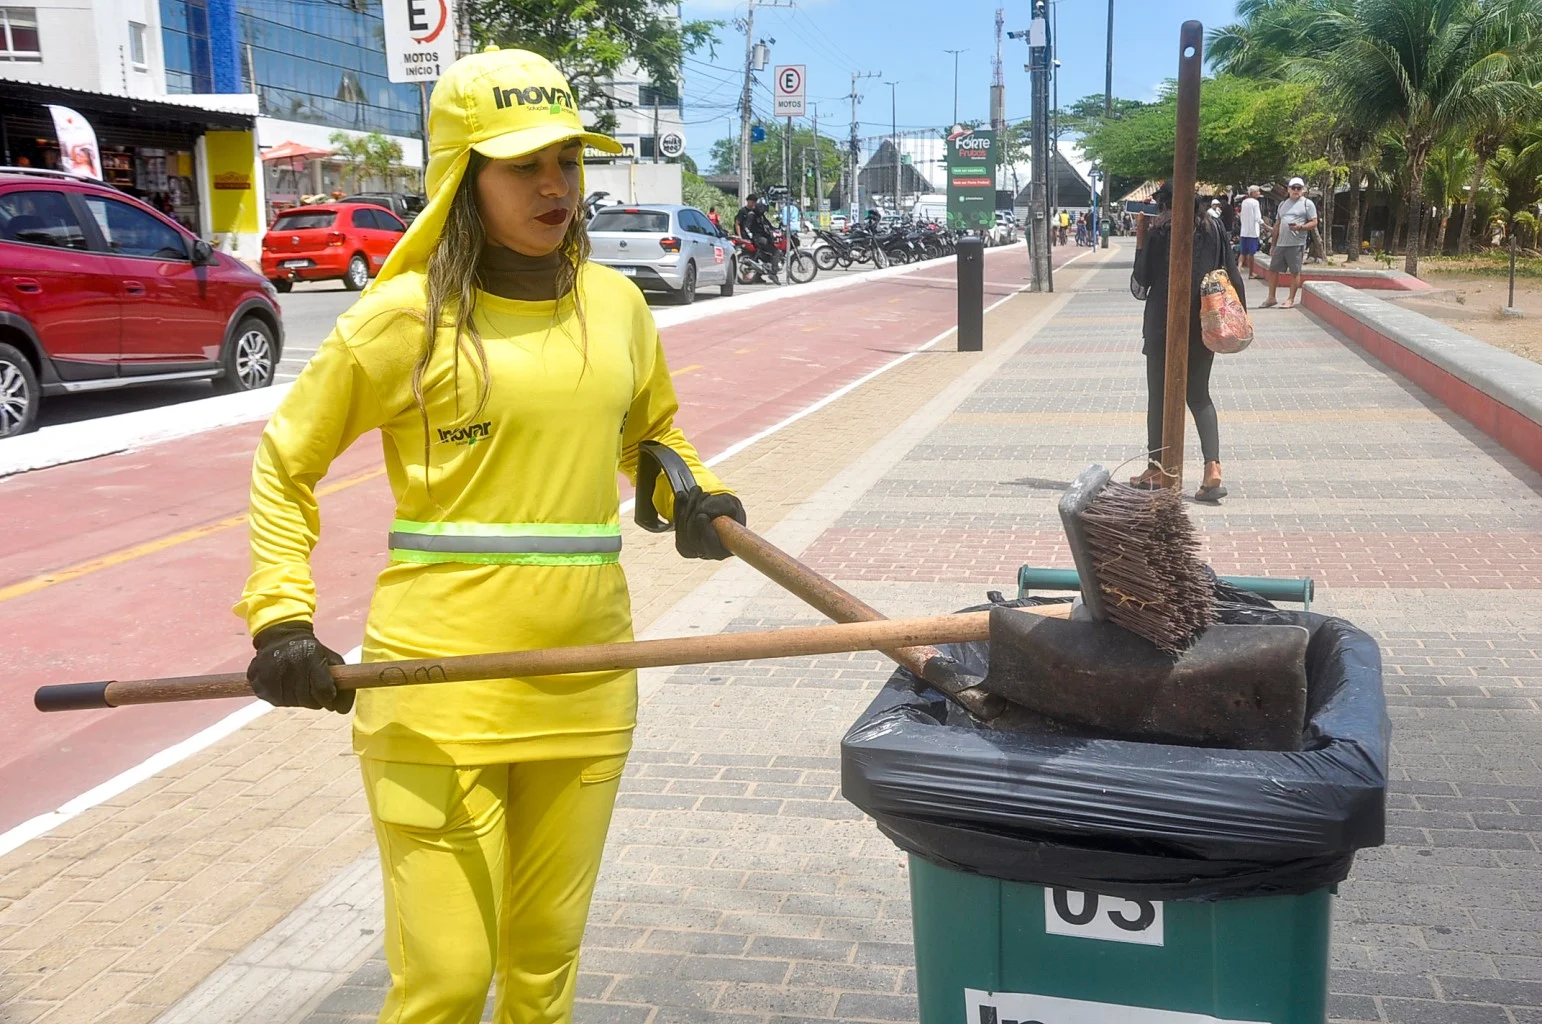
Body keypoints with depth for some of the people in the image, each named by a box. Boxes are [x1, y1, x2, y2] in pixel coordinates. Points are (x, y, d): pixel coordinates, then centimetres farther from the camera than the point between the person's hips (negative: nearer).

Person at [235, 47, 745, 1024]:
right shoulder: (407, 316, -5)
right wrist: (282, 618, -7)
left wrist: (696, 494, 6)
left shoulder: (617, 304, 7)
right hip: (440, 691, -4)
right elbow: (284, 466, 4)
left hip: (586, 683, 4)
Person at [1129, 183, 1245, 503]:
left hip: (1163, 325, -3)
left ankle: (1156, 469, 15)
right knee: (1199, 395, 12)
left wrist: (1142, 241, 4)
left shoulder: (1159, 231, -9)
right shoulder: (1214, 228, 3)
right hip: (1204, 326, 4)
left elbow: (1143, 278, -5)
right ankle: (1212, 467, -5)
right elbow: (1233, 276, 2)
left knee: (1159, 396, 10)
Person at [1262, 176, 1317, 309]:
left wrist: (1300, 227, -21)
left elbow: (1314, 223, -3)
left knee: (1294, 272, 0)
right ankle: (1271, 298, 16)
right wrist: (1273, 244, 16)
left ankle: (1291, 299, 7)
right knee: (1273, 269, 6)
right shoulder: (1283, 204, 17)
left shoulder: (1308, 204, 1)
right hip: (1280, 244, 6)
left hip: (1297, 244, -6)